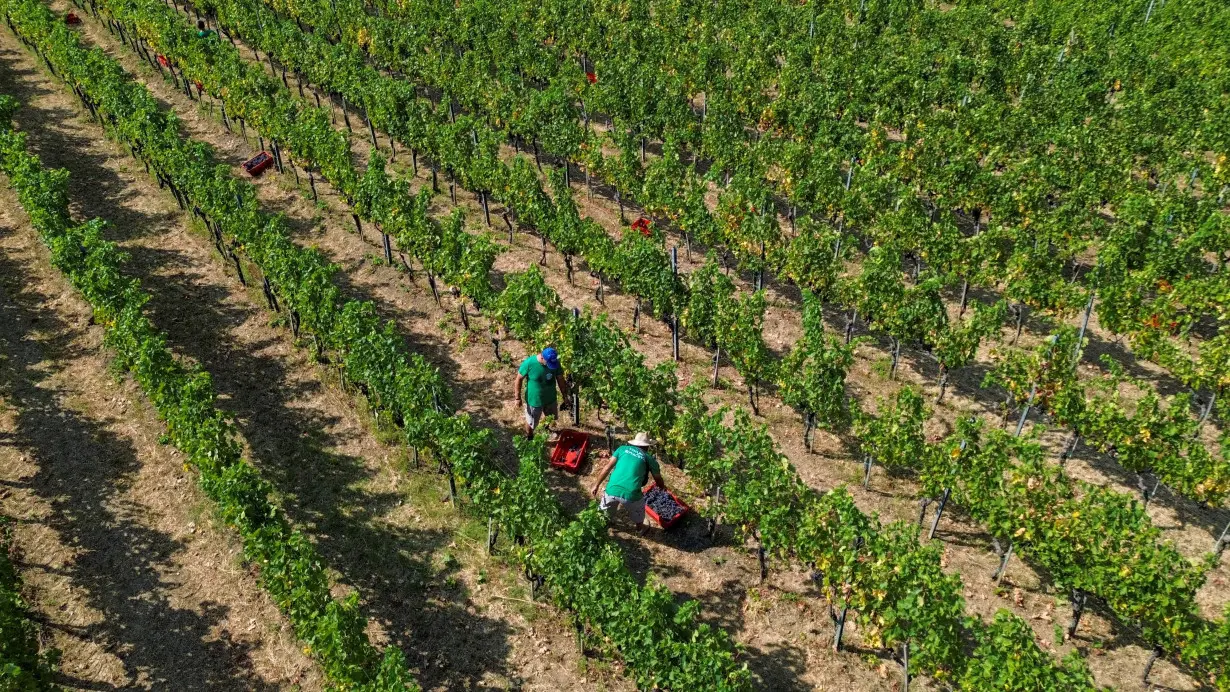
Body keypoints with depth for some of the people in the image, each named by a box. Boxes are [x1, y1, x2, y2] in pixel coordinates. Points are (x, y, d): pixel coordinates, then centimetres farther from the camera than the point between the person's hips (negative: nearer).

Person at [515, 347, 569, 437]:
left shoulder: (555, 362, -18)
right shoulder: (529, 363, -29)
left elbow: (560, 379, -3)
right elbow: (519, 379, -15)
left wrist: (565, 396, 4)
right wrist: (518, 397, -11)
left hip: (551, 399, 4)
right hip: (534, 400, -3)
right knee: (531, 423, 18)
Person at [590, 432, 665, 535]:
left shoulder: (623, 448, 15)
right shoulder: (649, 458, 12)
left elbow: (607, 468, 11)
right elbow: (658, 480, 26)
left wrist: (596, 485, 19)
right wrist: (663, 487, 48)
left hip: (612, 490, 1)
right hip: (631, 495, -1)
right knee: (639, 501, 33)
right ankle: (640, 528, 51)